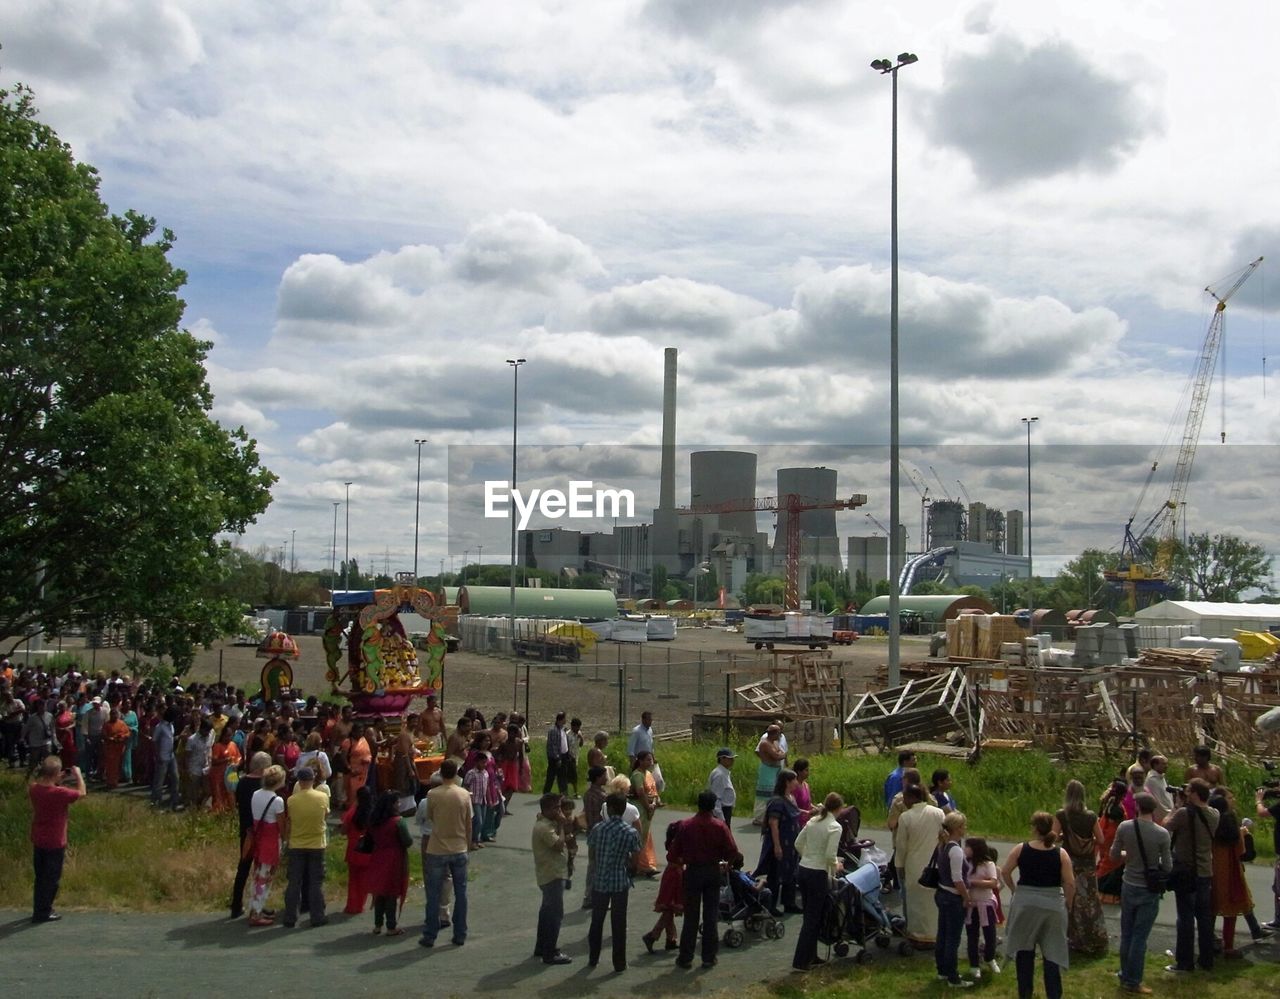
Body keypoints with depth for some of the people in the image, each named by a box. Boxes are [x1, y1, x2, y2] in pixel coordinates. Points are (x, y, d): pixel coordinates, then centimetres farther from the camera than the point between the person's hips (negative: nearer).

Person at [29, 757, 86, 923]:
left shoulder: (33, 789, -7)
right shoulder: (60, 793, -25)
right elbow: (82, 792, -10)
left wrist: (55, 781, 7)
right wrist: (78, 775, 1)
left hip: (38, 841, 7)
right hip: (55, 843, -7)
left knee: (40, 877, 19)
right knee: (51, 878, 7)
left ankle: (38, 909, 28)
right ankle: (43, 913, 14)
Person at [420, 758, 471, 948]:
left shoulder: (432, 795, -11)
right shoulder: (464, 795, -5)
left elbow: (429, 817, 4)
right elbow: (468, 824, 2)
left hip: (437, 851, -2)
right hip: (459, 850, 2)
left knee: (433, 895, 7)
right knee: (460, 893, 12)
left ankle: (430, 936, 11)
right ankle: (460, 935, 16)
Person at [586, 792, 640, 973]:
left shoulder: (598, 828, -8)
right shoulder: (631, 833, -12)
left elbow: (591, 847, 6)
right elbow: (635, 856, -3)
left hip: (599, 881, 2)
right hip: (620, 882, -1)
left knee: (597, 921, 16)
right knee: (618, 924, 7)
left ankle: (593, 959, 27)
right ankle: (619, 963, 13)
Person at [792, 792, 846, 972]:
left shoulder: (813, 821, 6)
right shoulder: (835, 827, -14)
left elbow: (798, 844, 10)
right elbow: (830, 855, -20)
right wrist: (836, 867, -1)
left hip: (802, 869, 7)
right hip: (817, 874, -7)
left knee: (811, 915, 18)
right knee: (813, 918, 2)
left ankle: (810, 956, 25)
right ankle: (800, 961, 3)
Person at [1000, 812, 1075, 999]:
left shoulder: (1021, 849, -4)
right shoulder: (1060, 853, -6)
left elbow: (1005, 872, 0)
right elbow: (1070, 883, -7)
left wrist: (1014, 890, 15)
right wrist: (1068, 904, 7)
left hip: (1024, 903, 1)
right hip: (1052, 905, -1)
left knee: (1024, 950, 14)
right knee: (1052, 952, 7)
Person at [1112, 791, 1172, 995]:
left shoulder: (1124, 827, -10)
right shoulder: (1162, 834, -18)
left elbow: (1114, 854, 1)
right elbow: (1168, 867, -11)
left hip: (1129, 887, 3)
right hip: (1149, 891, -3)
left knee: (1126, 934, 16)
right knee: (1139, 937, 4)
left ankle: (1125, 976, 27)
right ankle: (1133, 981, 12)